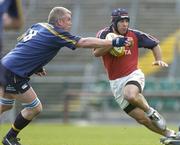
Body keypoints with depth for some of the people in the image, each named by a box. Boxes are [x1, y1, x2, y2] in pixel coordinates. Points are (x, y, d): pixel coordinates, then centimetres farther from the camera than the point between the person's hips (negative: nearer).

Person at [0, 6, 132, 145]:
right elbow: (84, 43, -16)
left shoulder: (38, 26, 11)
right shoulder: (56, 33, -13)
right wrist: (113, 42, -13)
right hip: (13, 74, -9)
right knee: (35, 108, 1)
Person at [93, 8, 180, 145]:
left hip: (133, 75, -2)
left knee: (130, 95, -38)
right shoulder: (104, 34, -6)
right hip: (116, 83, 2)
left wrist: (159, 60, -6)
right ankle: (169, 134, 17)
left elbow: (155, 44, 10)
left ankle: (151, 111, -11)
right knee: (141, 118, 1)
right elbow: (96, 53, -23)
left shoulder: (135, 35, -3)